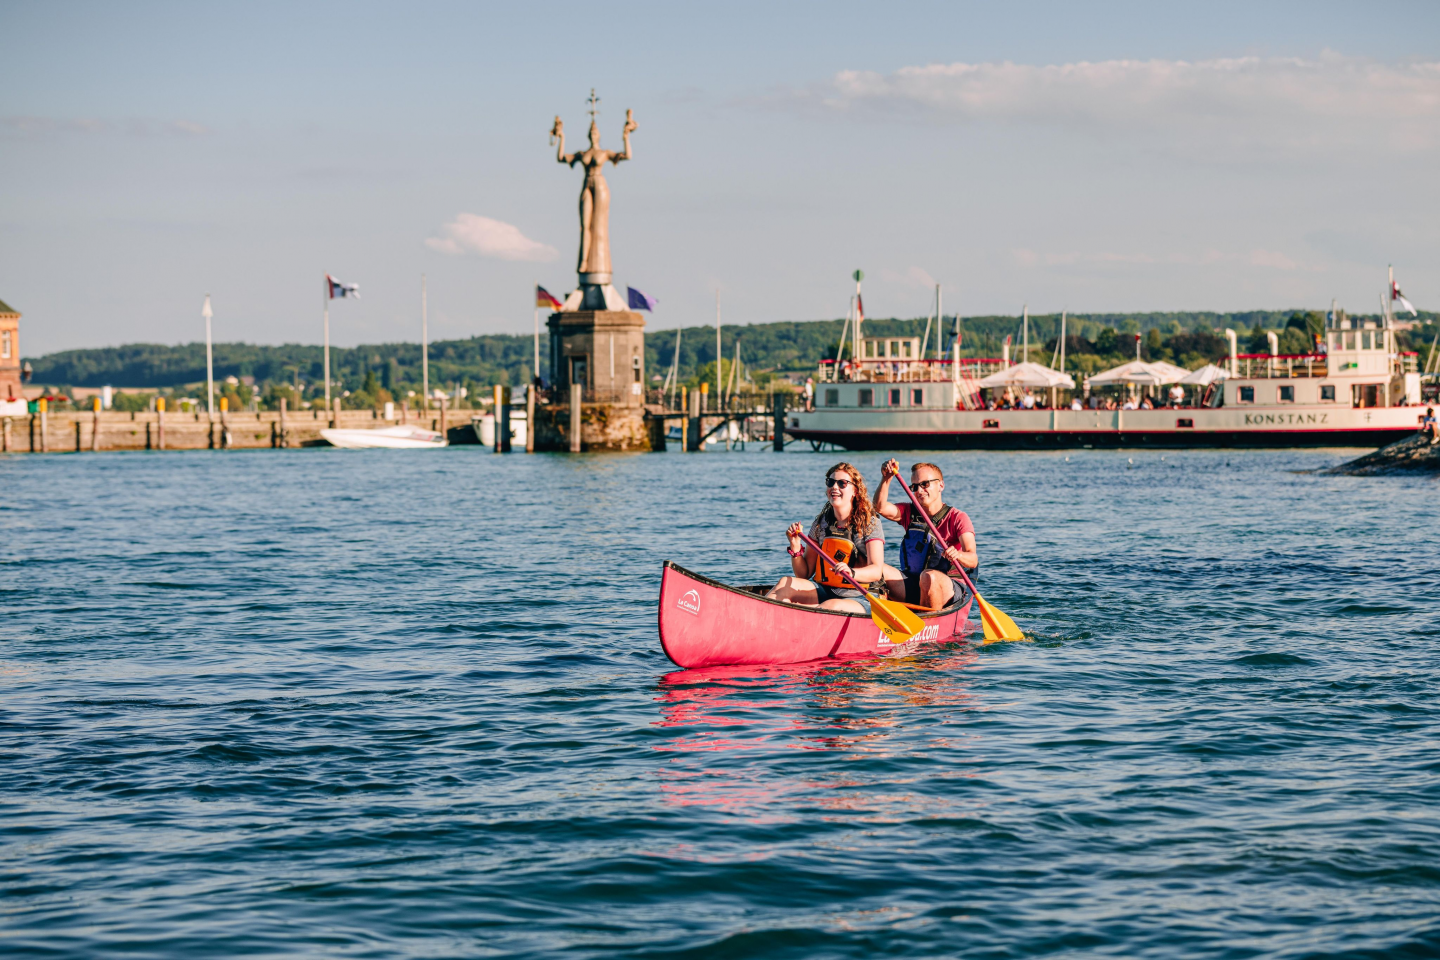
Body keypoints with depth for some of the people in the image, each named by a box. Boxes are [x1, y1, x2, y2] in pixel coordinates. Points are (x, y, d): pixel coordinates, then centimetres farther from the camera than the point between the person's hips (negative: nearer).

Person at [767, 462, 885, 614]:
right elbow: (804, 574, 12)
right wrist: (796, 548, -8)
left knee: (832, 606, -37)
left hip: (858, 600, -5)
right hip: (823, 592, 5)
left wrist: (851, 572, -38)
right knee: (786, 583, -22)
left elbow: (876, 571, -17)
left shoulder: (870, 523, -3)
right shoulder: (820, 523, 9)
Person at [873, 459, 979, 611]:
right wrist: (886, 479, -22)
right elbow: (880, 507, -7)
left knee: (929, 577, -38)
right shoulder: (909, 512, 13)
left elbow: (973, 561, -17)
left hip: (948, 588, -4)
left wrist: (958, 555, -40)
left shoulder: (957, 518, -4)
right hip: (912, 586, 5)